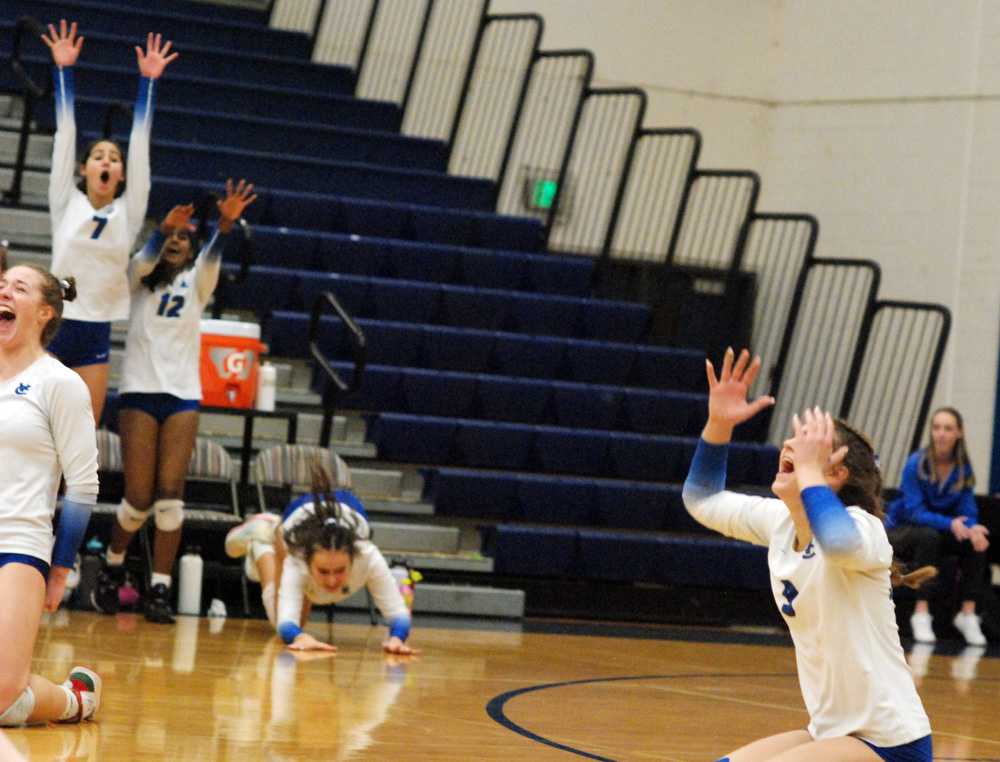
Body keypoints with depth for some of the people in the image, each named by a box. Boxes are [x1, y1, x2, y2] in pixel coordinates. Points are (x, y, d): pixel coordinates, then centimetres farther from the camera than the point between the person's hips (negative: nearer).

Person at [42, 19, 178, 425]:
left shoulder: (127, 214, 7)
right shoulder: (66, 205, 4)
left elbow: (140, 142, 4)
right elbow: (65, 132, 1)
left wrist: (148, 81, 2)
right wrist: (64, 69, -1)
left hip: (95, 337, 2)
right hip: (54, 328, -2)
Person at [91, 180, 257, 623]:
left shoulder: (196, 282, 11)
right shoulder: (140, 280, 9)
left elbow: (212, 257, -9)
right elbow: (145, 258, -14)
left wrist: (226, 224, -31)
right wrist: (164, 227, -36)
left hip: (183, 395, 1)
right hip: (139, 391, -1)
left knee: (170, 492, -8)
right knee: (139, 496, -4)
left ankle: (159, 589, -8)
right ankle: (112, 567, 22)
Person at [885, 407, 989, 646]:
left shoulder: (963, 467, -6)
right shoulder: (916, 464, -19)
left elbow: (968, 511, -9)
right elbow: (915, 512, -24)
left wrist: (973, 528, -33)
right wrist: (950, 524, -40)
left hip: (940, 531, 4)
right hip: (902, 530, -4)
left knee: (978, 540, -22)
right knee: (930, 536, -36)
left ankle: (968, 614, -19)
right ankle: (921, 615, -36)